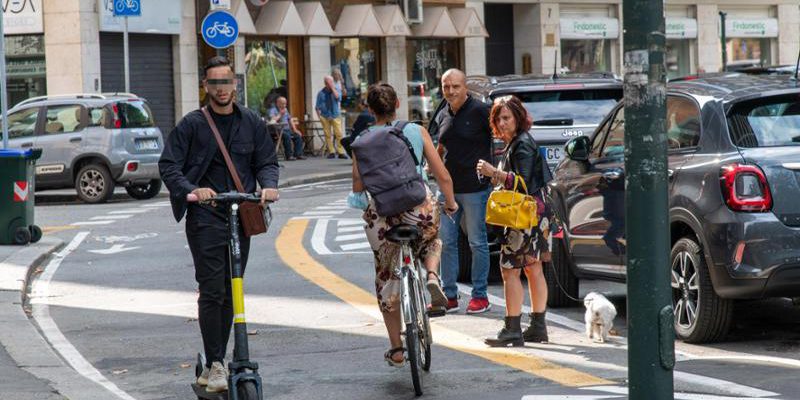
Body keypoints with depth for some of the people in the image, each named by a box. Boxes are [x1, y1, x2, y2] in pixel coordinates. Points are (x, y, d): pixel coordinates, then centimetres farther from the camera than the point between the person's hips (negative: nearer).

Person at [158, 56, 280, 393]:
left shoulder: (251, 123, 10)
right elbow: (168, 165, -3)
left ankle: (217, 363, 18)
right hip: (205, 217, -4)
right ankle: (214, 365, -8)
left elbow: (267, 161, 14)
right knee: (212, 292, -10)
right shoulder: (192, 124, -1)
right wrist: (191, 189, -20)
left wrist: (269, 185, -8)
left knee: (230, 293, 9)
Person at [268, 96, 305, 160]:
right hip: (278, 130, -8)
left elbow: (290, 120, 22)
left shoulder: (285, 109, 20)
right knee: (287, 136, -35)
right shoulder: (273, 110, -5)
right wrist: (280, 114, -12)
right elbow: (272, 120, -23)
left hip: (287, 129, 8)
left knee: (298, 135, -12)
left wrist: (295, 130, 12)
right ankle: (289, 156, -32)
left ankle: (298, 154, -13)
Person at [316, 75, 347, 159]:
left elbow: (338, 97, -17)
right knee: (328, 135, 1)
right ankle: (331, 152, 9)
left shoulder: (335, 90, 5)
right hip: (325, 117, 0)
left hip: (335, 115, 0)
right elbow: (318, 107, 6)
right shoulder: (321, 93, 3)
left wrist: (333, 88, -14)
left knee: (339, 134, -9)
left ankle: (341, 152, -7)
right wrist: (319, 116, -1)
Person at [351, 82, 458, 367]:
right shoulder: (417, 132, 3)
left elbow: (357, 186, -4)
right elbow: (443, 176, 3)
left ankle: (396, 348, 20)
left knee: (386, 278, 18)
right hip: (420, 209, 1)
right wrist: (450, 203, 21)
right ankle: (431, 275, 2)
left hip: (381, 215, -1)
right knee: (431, 242, 35)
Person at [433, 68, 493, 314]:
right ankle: (449, 296, 14)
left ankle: (480, 296, 10)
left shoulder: (480, 111, -9)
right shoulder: (443, 116, 12)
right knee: (446, 241, 6)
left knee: (477, 242, 1)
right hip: (448, 187, 7)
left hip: (475, 187, -7)